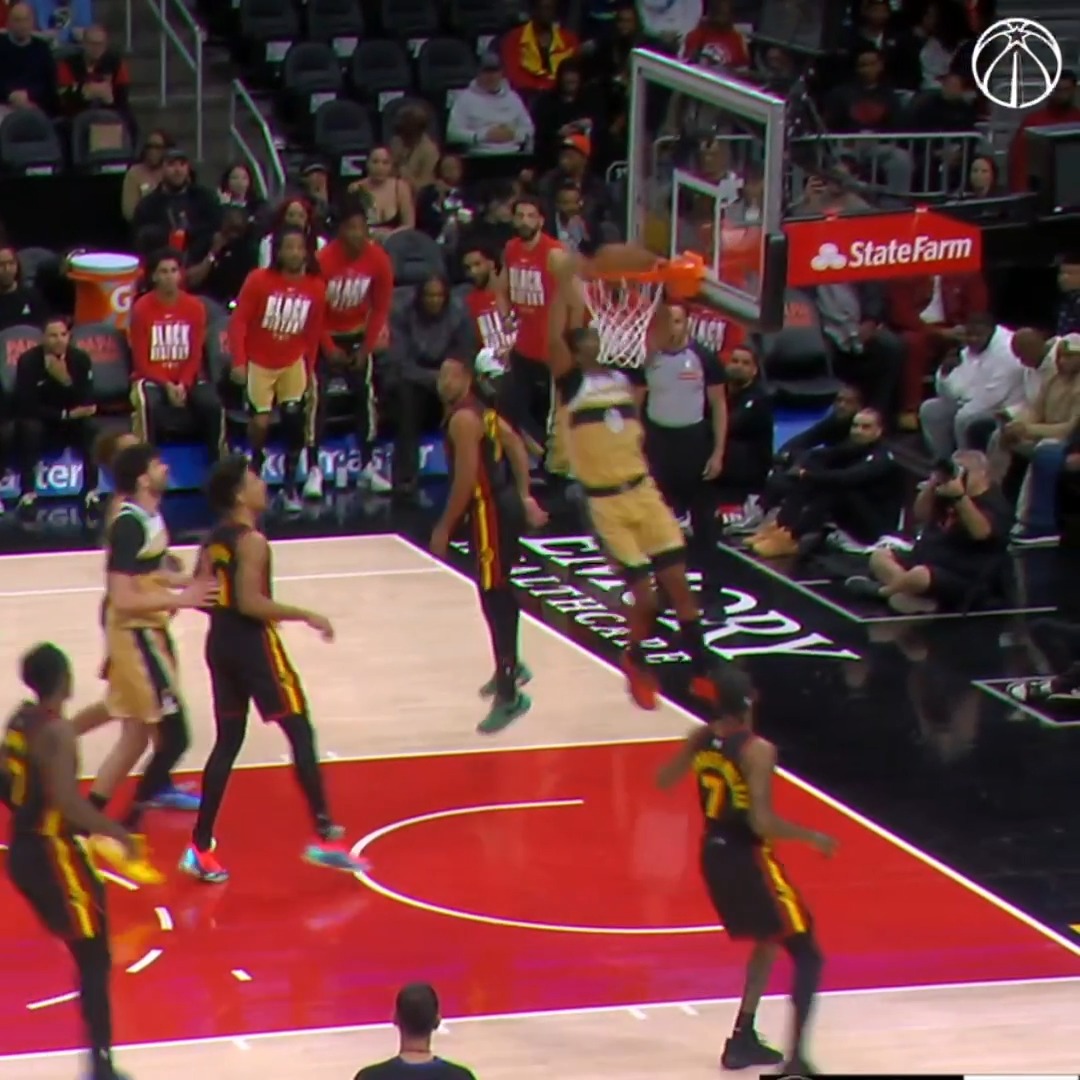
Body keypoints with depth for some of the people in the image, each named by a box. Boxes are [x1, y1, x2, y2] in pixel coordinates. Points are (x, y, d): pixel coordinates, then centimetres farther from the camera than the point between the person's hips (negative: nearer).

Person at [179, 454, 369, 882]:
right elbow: (251, 603, -24)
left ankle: (200, 848, 9)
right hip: (254, 644, -8)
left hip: (220, 643, 8)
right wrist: (306, 616, -17)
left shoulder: (214, 539, 9)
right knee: (301, 733, 1)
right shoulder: (252, 541, -17)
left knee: (227, 742, 12)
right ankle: (325, 837, 3)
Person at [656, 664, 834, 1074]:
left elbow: (664, 780, 16)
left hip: (714, 855, 8)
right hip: (747, 858, -8)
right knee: (807, 955, 0)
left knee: (768, 942, 28)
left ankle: (743, 1039, 30)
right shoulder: (757, 750, -22)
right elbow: (762, 823, -27)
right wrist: (813, 838, -14)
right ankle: (796, 1059, -12)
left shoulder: (701, 739, 0)